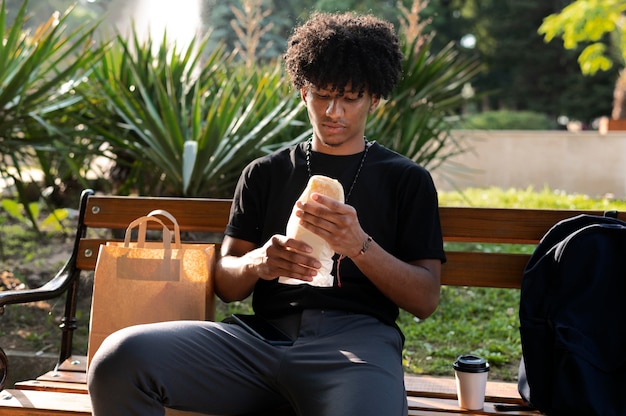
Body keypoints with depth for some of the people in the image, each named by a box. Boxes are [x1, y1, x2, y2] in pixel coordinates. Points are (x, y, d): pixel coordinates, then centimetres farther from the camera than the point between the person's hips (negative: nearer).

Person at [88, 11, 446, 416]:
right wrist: (258, 262, -8)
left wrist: (359, 245, -11)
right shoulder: (265, 173, 21)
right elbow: (226, 284, 17)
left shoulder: (408, 180, 15)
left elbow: (426, 300, 6)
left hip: (356, 336, -3)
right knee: (121, 358, -24)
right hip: (266, 334, 3)